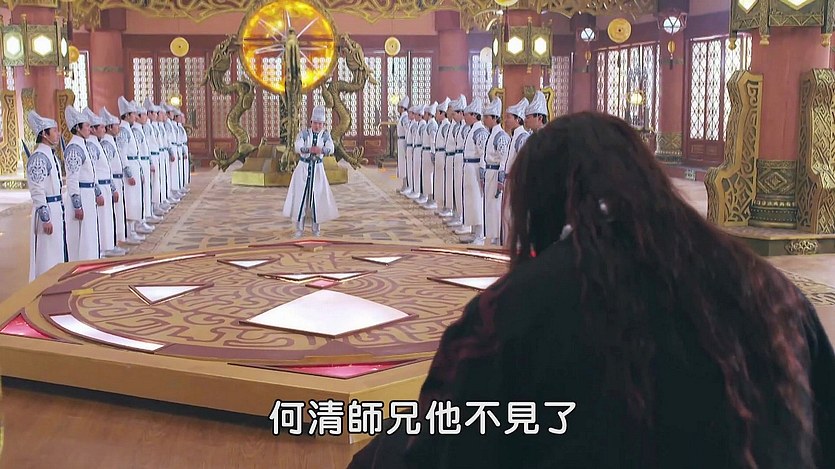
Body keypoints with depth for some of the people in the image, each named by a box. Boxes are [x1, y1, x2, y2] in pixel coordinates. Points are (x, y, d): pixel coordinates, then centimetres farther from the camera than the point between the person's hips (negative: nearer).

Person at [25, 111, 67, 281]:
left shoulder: (51, 155, 12)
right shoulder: (38, 158, -16)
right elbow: (37, 192, -19)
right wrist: (46, 219, -20)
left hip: (57, 208, 9)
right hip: (46, 210, -9)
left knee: (58, 252, 16)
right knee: (47, 256, -1)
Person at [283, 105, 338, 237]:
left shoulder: (326, 135, -2)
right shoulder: (304, 133, -5)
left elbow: (331, 150, -17)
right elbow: (298, 148, -20)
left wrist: (321, 149, -39)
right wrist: (310, 149, -40)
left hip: (317, 169, 1)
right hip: (303, 168, -1)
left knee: (317, 197, 1)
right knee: (300, 196, -2)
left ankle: (315, 228, 15)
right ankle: (299, 228, 7)